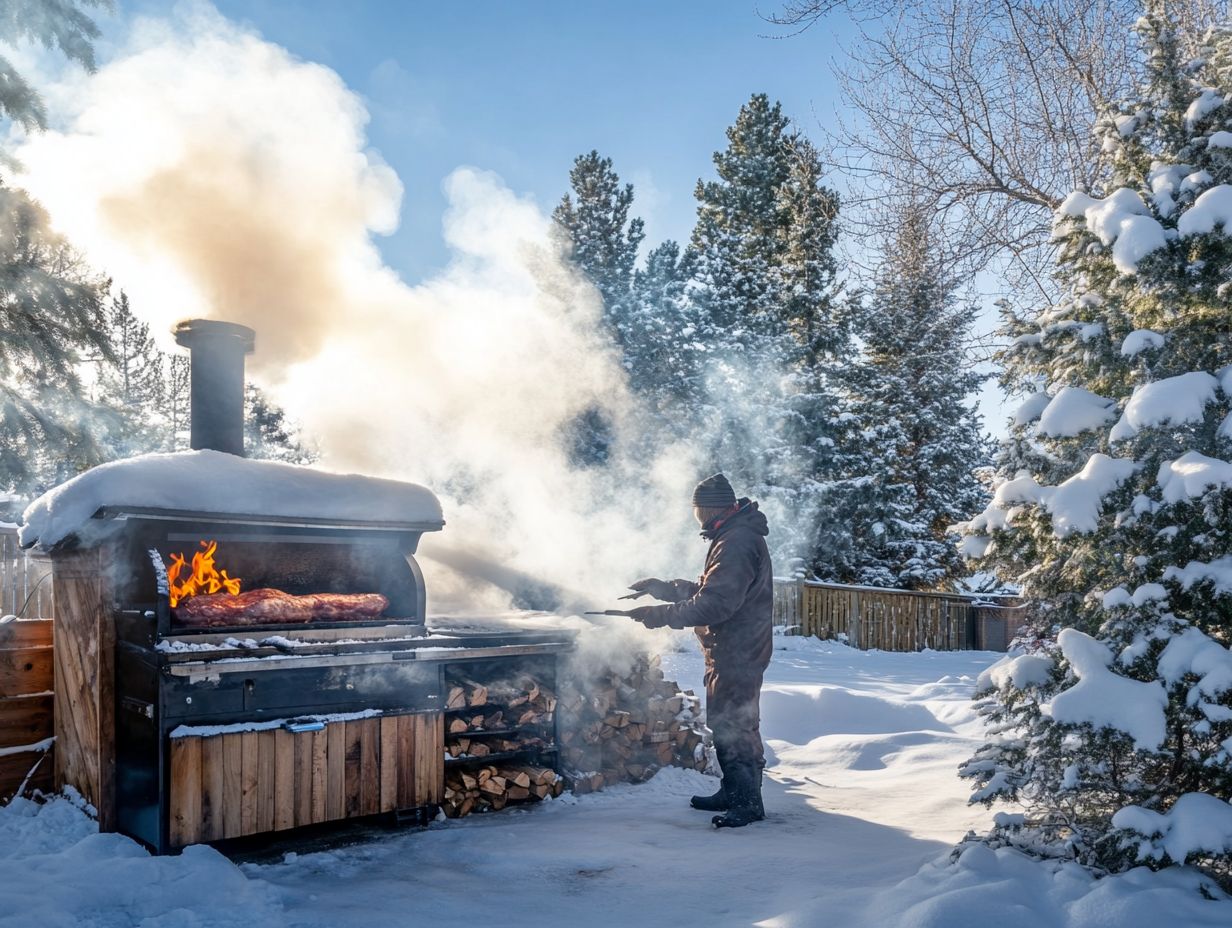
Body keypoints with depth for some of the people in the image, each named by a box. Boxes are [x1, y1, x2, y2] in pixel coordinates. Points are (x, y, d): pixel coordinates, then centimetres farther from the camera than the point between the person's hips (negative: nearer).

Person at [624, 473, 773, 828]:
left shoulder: (737, 543, -22)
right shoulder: (735, 536, 13)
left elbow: (713, 605, -28)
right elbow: (707, 590, 18)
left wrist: (660, 615, -23)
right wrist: (661, 587, 12)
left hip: (737, 654, -11)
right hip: (729, 651, 11)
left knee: (734, 725, -3)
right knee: (723, 722, 18)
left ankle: (748, 802, 7)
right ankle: (732, 792, 30)